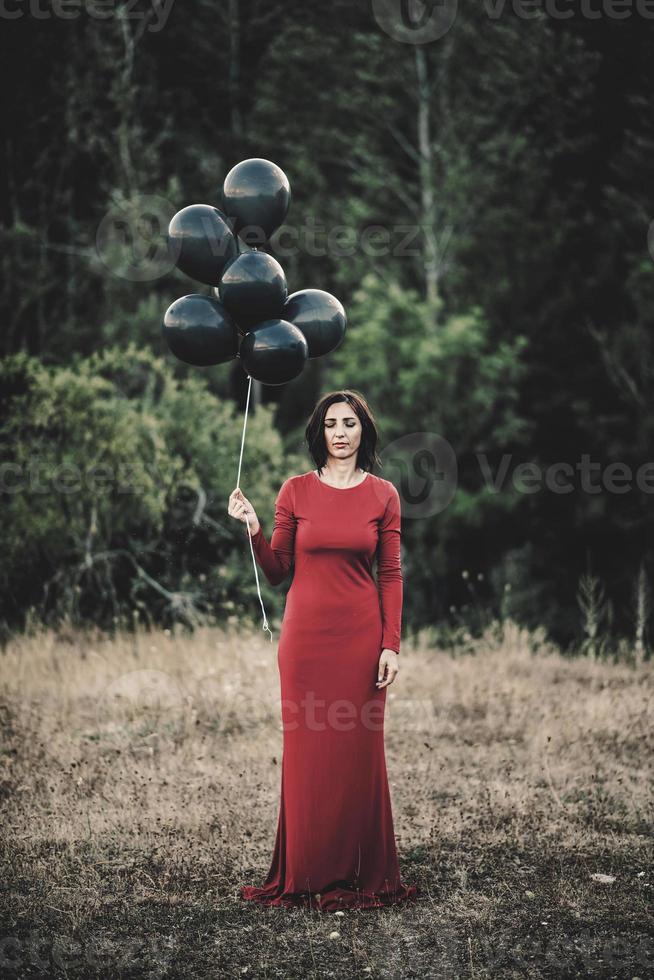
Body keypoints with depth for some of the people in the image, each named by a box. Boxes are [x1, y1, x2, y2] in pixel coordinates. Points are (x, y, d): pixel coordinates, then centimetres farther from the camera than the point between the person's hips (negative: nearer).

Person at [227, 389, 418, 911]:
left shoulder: (383, 494, 3)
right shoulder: (296, 491, 3)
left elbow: (391, 575, 3)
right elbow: (278, 572, 6)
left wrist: (391, 644, -4)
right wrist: (254, 530, -10)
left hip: (361, 638, 0)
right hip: (306, 636, 0)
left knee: (360, 753, 3)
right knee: (307, 752, 2)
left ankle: (362, 874, 13)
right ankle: (307, 873, 12)